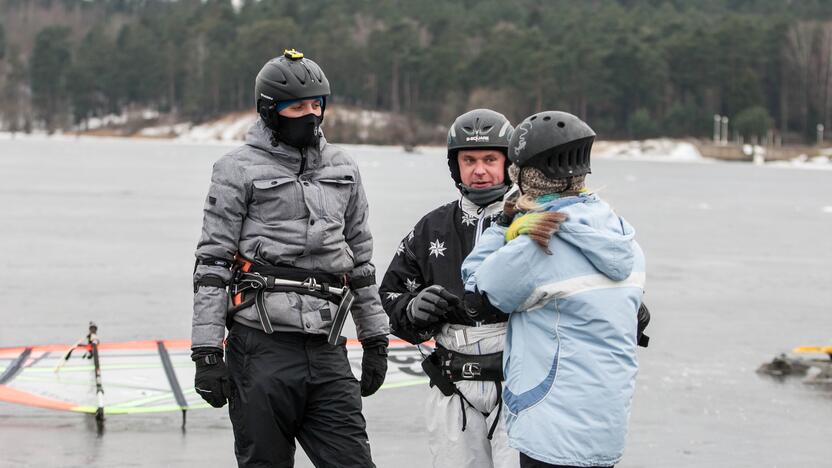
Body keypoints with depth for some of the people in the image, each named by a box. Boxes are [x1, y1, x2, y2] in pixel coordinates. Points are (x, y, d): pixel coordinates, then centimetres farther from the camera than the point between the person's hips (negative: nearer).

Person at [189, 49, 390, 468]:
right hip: (261, 350, -4)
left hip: (327, 352, 4)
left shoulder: (343, 169, 16)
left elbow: (360, 257, 22)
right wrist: (206, 354, -8)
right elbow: (212, 263, -2)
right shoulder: (240, 170, 0)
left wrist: (375, 341, 20)